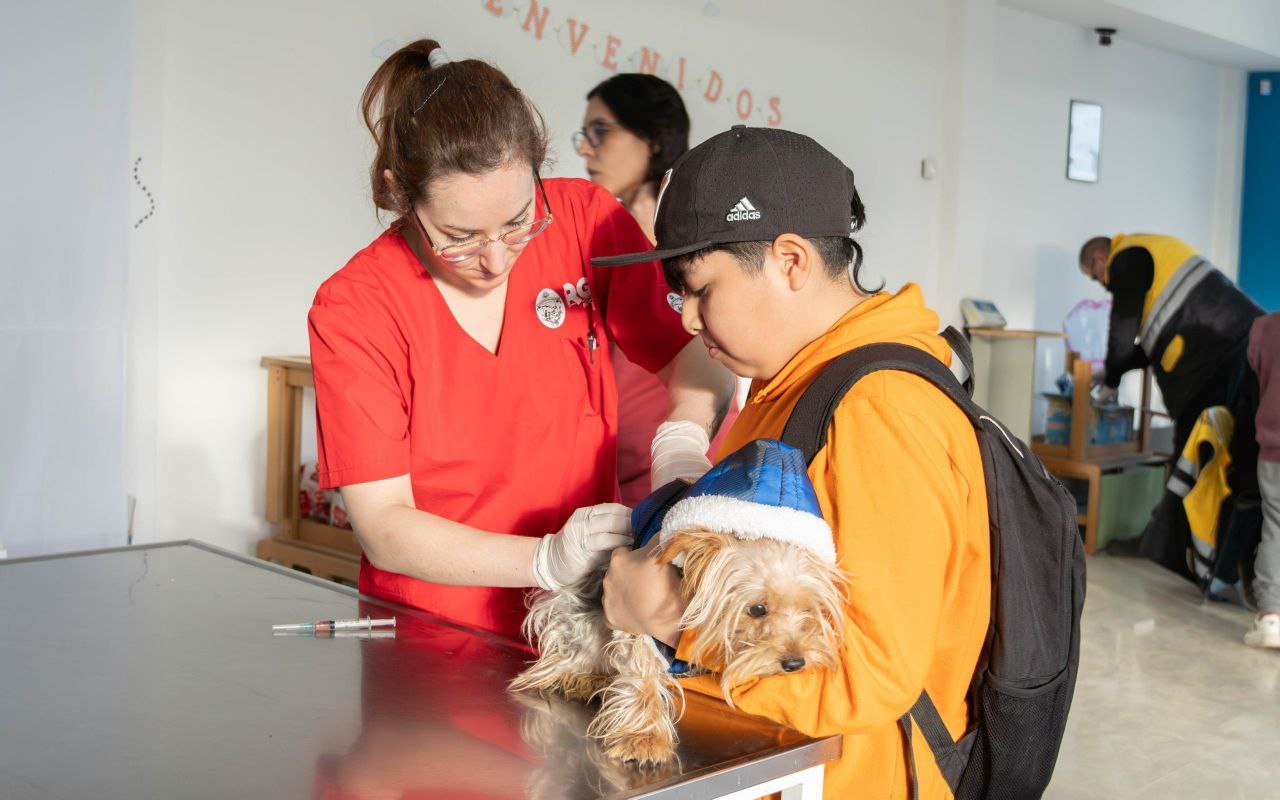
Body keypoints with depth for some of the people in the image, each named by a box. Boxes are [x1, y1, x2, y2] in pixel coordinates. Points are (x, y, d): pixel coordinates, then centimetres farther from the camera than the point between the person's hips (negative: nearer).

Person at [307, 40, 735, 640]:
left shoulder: (583, 219, -4)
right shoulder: (351, 312, -10)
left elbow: (693, 357, 4)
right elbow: (384, 531, -11)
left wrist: (681, 440, -18)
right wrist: (547, 561, -24)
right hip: (430, 638, -2)